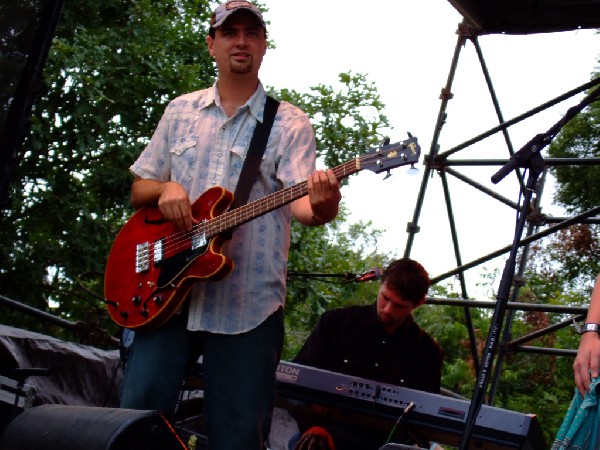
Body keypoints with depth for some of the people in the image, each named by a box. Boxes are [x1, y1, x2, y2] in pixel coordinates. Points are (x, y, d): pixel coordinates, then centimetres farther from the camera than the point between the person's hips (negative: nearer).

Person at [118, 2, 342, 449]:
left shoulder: (290, 123, 3)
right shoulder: (181, 111, 14)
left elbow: (298, 198, -12)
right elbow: (139, 189, 17)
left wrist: (320, 206, -36)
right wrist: (164, 189, -6)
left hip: (247, 305, -2)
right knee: (138, 410, -1)